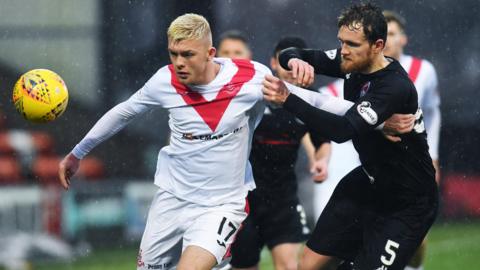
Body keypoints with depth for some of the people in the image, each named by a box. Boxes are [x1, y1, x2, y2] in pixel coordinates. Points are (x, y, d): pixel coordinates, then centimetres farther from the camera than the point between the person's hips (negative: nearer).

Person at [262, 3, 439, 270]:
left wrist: (288, 99, -41)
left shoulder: (395, 87, -30)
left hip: (407, 205, -8)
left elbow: (343, 130, -40)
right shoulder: (352, 62, -5)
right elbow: (290, 55, 3)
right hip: (368, 183, 8)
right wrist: (294, 60, -23)